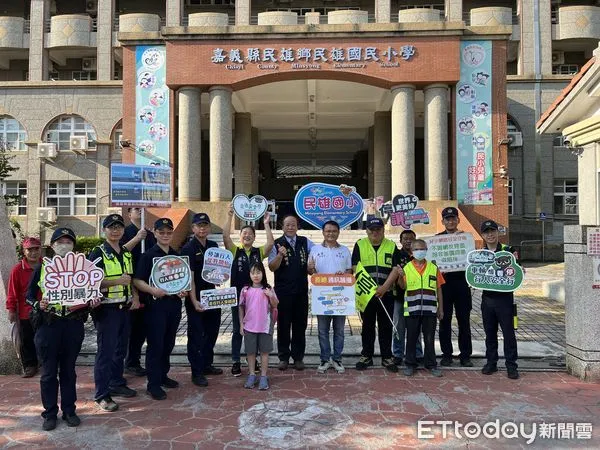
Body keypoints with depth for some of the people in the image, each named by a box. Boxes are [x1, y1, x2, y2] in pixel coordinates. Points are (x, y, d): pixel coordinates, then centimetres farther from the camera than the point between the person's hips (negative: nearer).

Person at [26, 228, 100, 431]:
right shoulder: (42, 267, 3)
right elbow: (29, 295, 4)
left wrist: (93, 300, -11)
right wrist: (38, 305, -16)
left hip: (73, 324, 1)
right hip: (48, 325, -1)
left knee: (69, 370, 11)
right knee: (49, 372, 7)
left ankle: (69, 410, 23)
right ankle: (50, 413, 21)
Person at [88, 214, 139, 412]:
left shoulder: (127, 254, 13)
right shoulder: (97, 253, -9)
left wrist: (135, 296, 8)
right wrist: (117, 281, -22)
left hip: (124, 307, 7)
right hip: (106, 309, -7)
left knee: (121, 348, 16)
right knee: (106, 351, -3)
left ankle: (117, 383, 31)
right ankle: (101, 395, 6)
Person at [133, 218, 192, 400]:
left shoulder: (177, 256, 12)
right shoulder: (148, 255, -4)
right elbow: (137, 280, -8)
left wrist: (185, 290, -1)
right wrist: (152, 290, -24)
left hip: (174, 304, 5)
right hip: (155, 305, -5)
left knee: (169, 343, 14)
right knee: (155, 344, -2)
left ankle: (163, 375, 30)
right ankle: (153, 384, 7)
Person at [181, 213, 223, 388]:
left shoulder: (214, 246, 6)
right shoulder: (188, 248, -13)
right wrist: (194, 301, -24)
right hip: (195, 298, -7)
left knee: (212, 331, 18)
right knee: (196, 335, 2)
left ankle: (207, 364, 34)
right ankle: (196, 372, 12)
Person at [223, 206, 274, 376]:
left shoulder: (259, 252, 5)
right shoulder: (234, 251, 0)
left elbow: (270, 243, -12)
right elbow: (226, 236, -14)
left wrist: (266, 224, -13)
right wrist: (230, 216, -19)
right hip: (238, 295, -2)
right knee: (237, 330, 7)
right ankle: (235, 362, 17)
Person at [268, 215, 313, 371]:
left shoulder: (305, 242, 4)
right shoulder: (277, 244, -4)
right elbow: (272, 267, -9)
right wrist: (280, 255, -27)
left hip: (301, 290, 2)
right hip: (283, 291, -2)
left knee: (300, 324, 9)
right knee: (283, 324, 7)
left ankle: (298, 357, 22)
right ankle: (283, 357, 20)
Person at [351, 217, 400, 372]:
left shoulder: (391, 246, 5)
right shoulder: (360, 245, 4)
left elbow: (395, 269, -2)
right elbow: (356, 268, -2)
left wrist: (384, 287, -14)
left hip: (386, 294, 0)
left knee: (386, 326, 6)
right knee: (367, 326, 8)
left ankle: (387, 357, 16)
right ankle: (366, 356, 19)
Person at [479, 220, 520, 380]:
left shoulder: (508, 250, -3)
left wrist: (515, 262, -21)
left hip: (504, 296, -3)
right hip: (487, 298, 4)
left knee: (508, 332, 1)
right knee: (490, 332, 11)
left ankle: (511, 365, 11)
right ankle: (491, 362, 22)